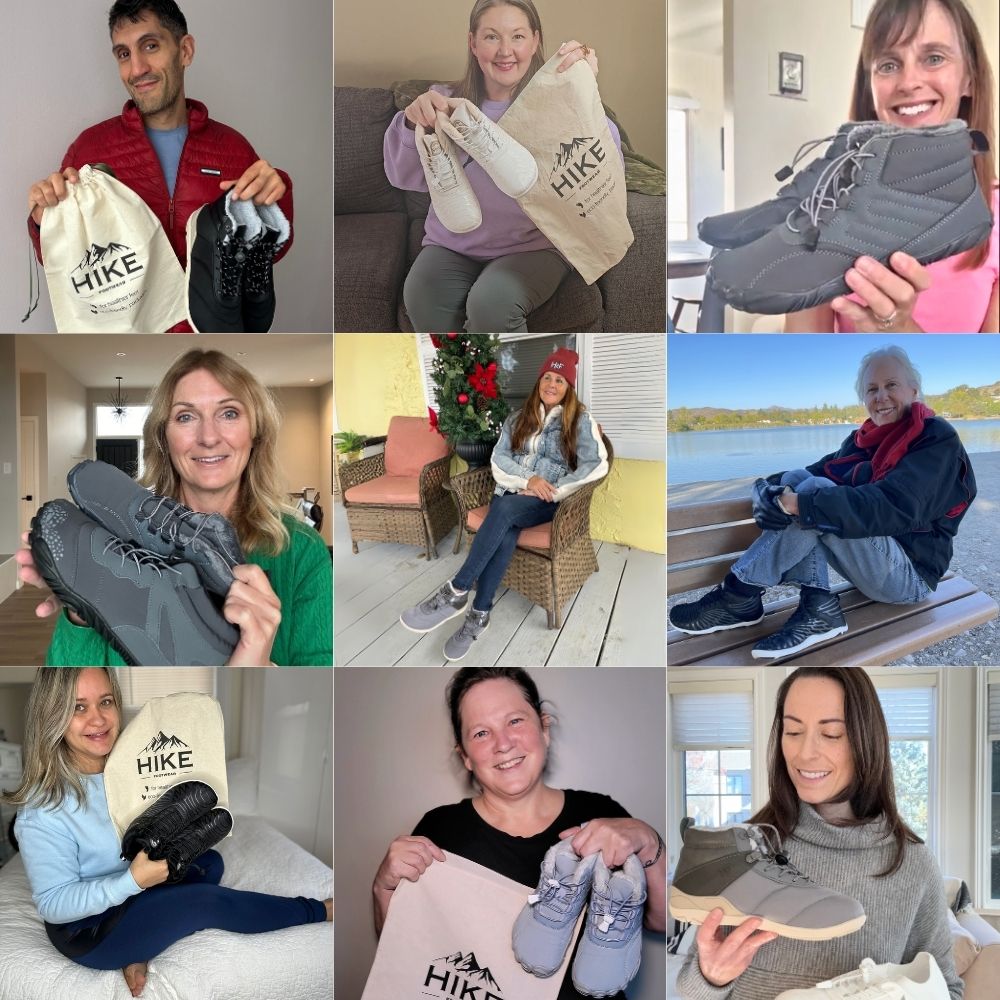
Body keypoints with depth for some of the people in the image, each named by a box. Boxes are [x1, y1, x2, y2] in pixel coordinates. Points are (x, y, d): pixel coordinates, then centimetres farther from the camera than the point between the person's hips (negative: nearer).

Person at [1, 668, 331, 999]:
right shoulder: (42, 811, -29)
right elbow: (53, 905, -24)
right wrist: (133, 880, -35)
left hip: (133, 888, 8)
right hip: (88, 930, -8)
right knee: (208, 901, -15)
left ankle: (137, 953, -9)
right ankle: (318, 911, 5)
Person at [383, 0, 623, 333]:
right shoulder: (447, 102, 2)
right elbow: (405, 177, -7)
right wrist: (413, 124, -28)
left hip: (533, 244, -2)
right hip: (453, 243, 2)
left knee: (491, 303, -32)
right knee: (421, 297, -28)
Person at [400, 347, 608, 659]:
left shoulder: (580, 420, 3)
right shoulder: (518, 418, 16)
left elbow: (597, 465, -9)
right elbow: (499, 459, 7)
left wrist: (554, 490, -15)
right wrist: (528, 478, -12)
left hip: (547, 501, -3)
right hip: (512, 491, 3)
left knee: (504, 509, -36)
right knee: (506, 534, -33)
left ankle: (456, 593, -36)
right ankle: (479, 615, -32)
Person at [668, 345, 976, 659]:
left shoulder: (938, 439, -12)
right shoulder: (866, 438, 12)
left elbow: (894, 508, -27)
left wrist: (798, 504, -34)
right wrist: (773, 489, -17)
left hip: (910, 574, -7)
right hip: (871, 558, 7)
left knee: (814, 492, -26)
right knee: (797, 480, -12)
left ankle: (739, 597, -22)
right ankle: (818, 606, -22)